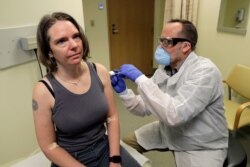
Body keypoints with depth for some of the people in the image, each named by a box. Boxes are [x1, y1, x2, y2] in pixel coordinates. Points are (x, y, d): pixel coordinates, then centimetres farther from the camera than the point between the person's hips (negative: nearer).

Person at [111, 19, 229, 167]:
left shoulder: (205, 71, -26)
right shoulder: (164, 69, -4)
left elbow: (174, 115, -38)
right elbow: (144, 108, -2)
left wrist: (140, 78, -35)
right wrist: (123, 91, -19)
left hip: (201, 147, -6)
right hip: (168, 132, 7)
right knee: (125, 147, 9)